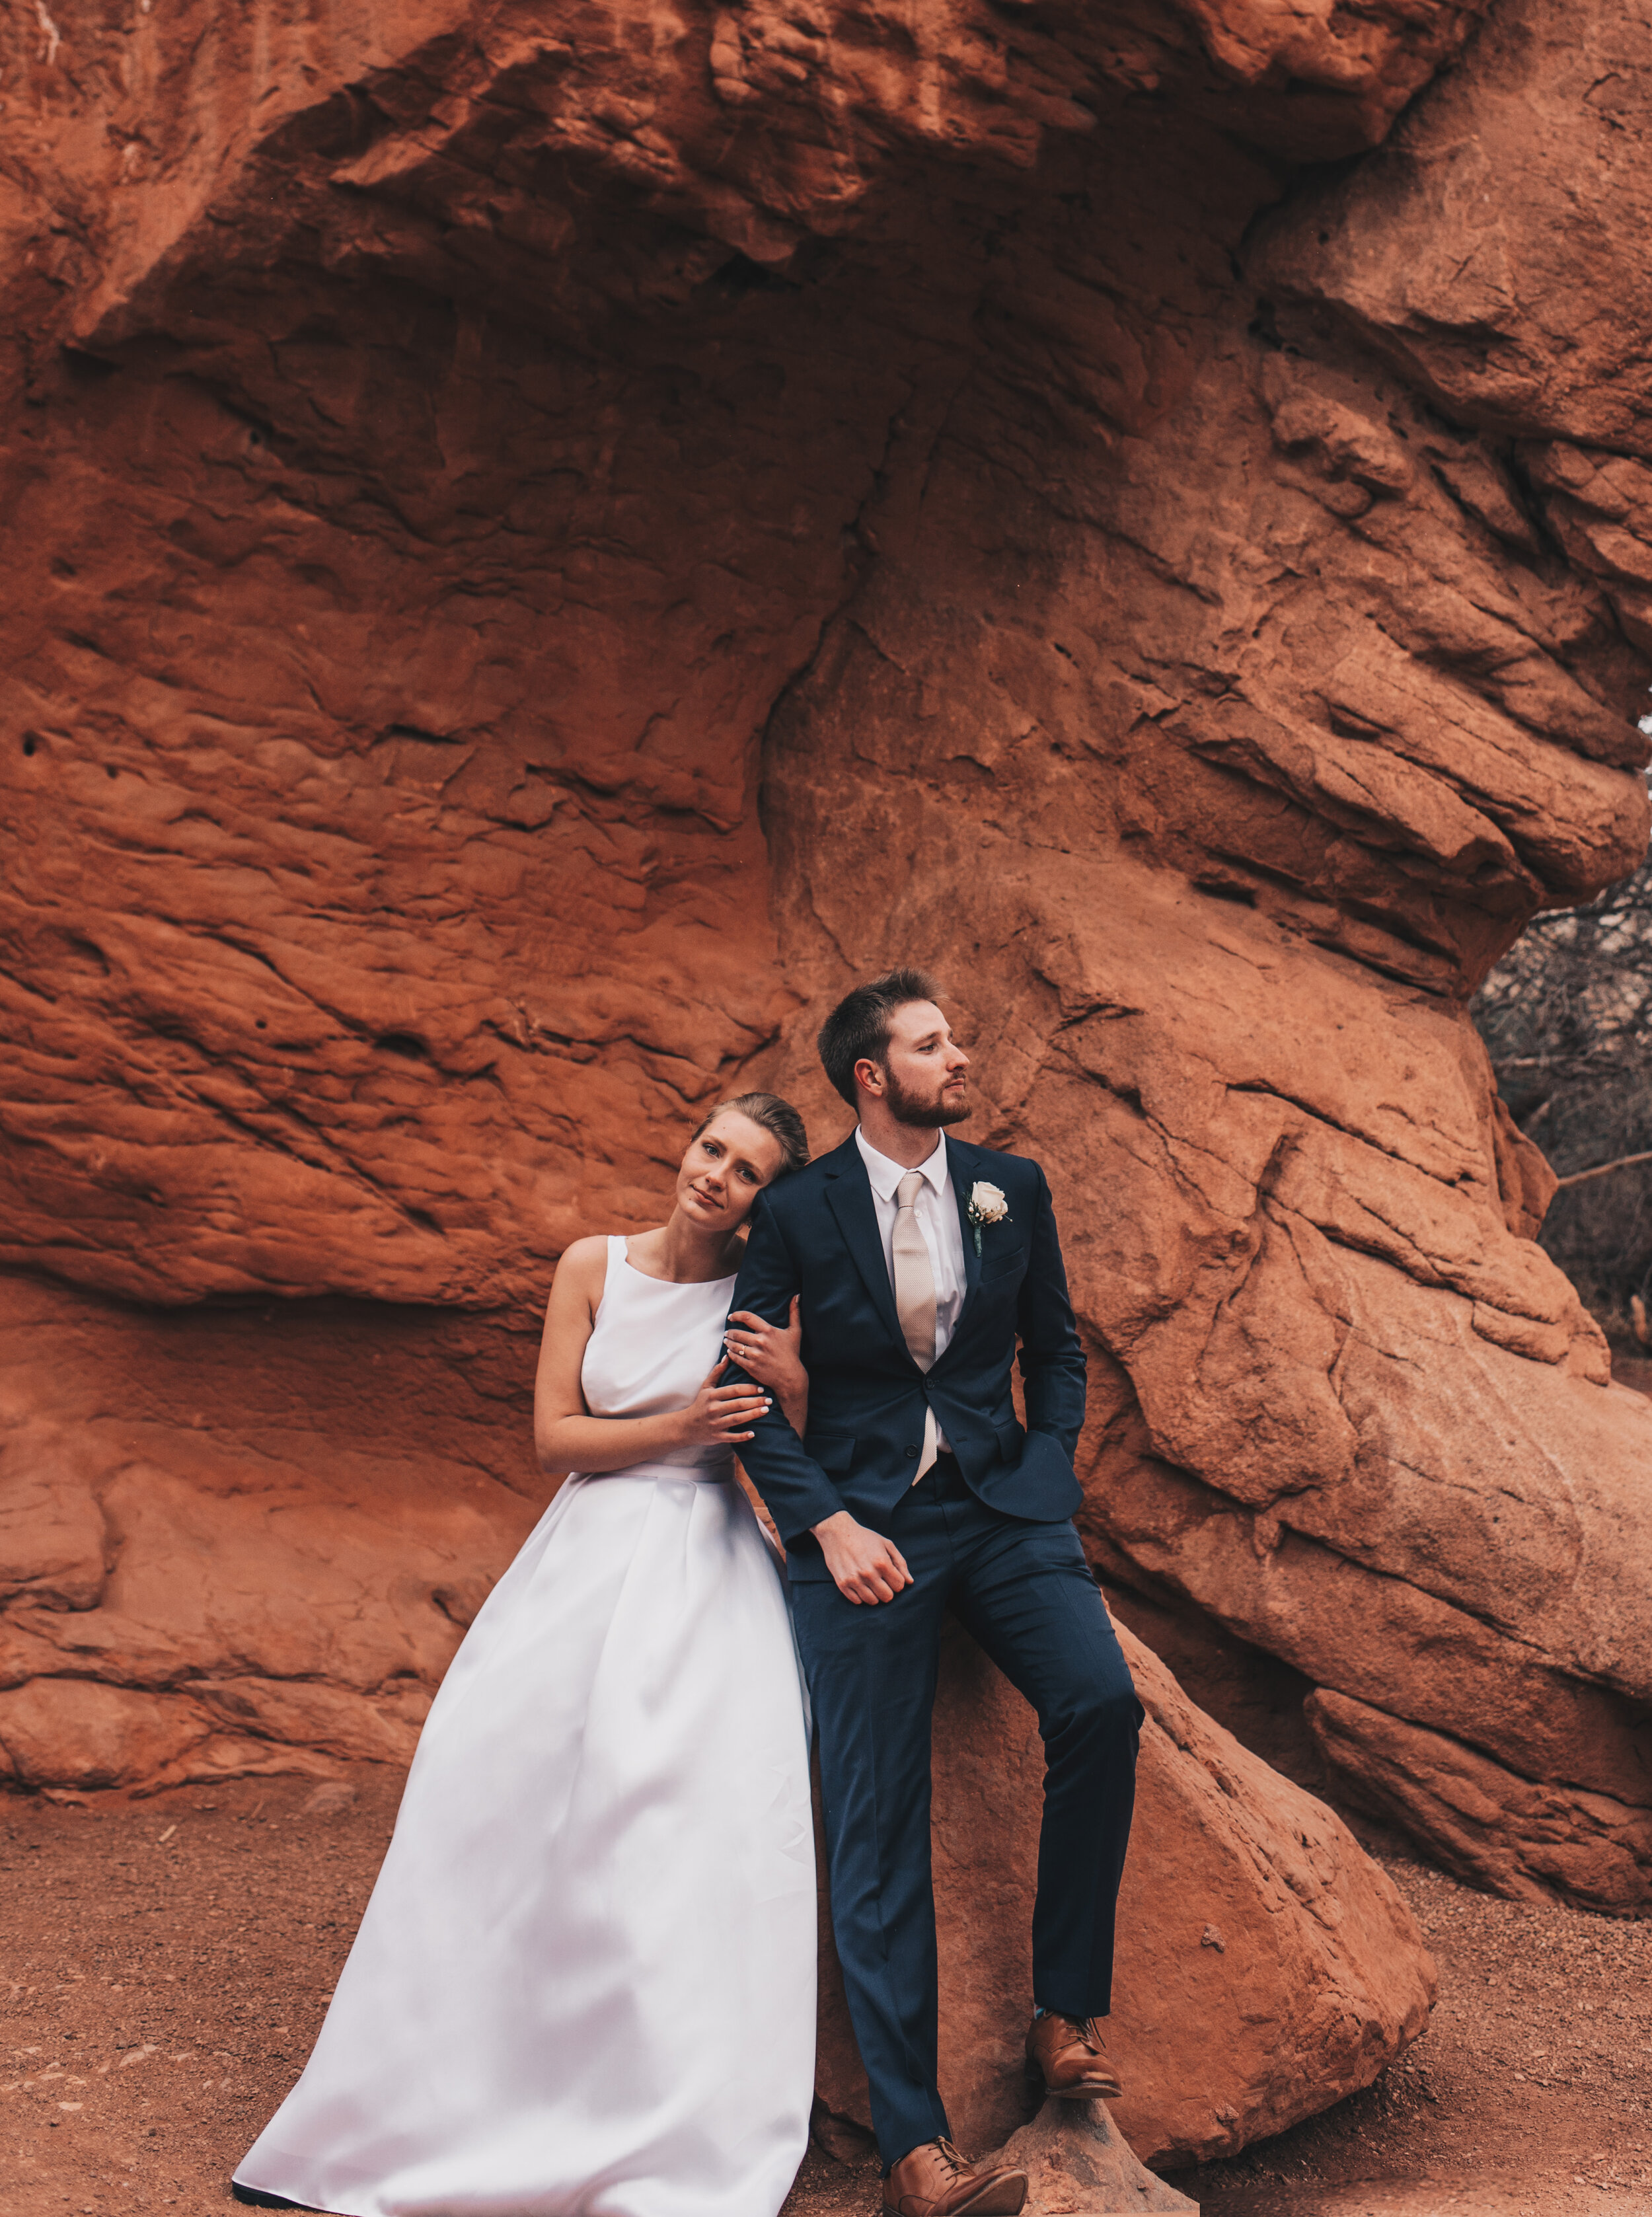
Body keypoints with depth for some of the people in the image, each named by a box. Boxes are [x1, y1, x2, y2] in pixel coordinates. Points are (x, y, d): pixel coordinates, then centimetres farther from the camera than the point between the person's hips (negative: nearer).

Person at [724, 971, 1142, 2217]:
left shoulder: (1012, 1188, 8)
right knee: (878, 1826, -6)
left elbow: (1055, 1350, 16)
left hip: (1000, 1504, 2)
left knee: (1103, 1701, -24)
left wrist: (1047, 1479, 1)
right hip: (861, 1524, -2)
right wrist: (827, 1524, -10)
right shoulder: (798, 1213, -1)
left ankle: (1066, 2008, -5)